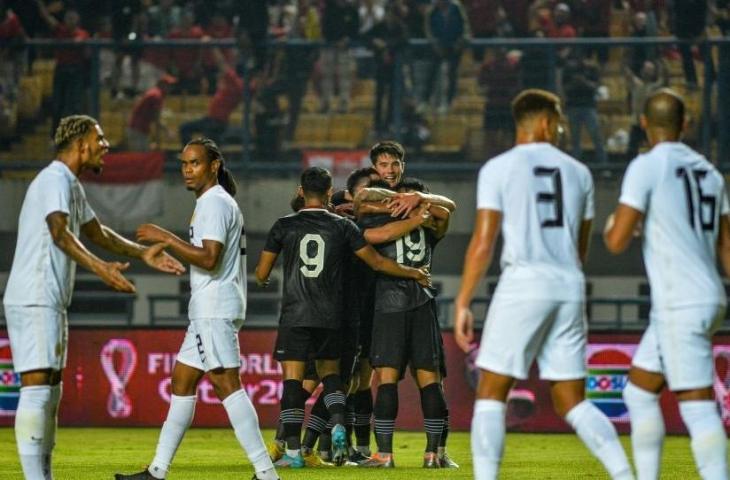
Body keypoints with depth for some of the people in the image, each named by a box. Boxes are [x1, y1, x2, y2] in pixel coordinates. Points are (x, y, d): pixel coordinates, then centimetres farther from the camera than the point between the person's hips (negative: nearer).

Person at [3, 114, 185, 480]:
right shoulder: (55, 180, -13)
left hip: (50, 302, 11)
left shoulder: (72, 185, 20)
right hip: (34, 299, -11)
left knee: (51, 391, 12)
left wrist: (143, 254, 27)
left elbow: (97, 233, 33)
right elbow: (60, 232, -29)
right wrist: (99, 268, -42)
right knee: (36, 387, -14)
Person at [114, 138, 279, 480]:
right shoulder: (219, 202, 21)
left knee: (225, 383, -15)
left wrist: (165, 238, -18)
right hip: (208, 310, 11)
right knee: (182, 380, 12)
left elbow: (209, 258, -21)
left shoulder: (214, 203, -12)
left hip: (215, 310, -11)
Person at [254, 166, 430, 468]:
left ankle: (293, 451, -3)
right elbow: (378, 263, 5)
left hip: (295, 316, -2)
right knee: (330, 372, 18)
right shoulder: (343, 227, 2)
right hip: (330, 317, 2)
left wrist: (262, 278, 29)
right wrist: (414, 273, 19)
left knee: (293, 380, -1)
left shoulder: (284, 226, 1)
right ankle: (338, 425, -7)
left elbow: (261, 275, 4)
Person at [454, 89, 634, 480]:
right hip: (570, 287, 4)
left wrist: (463, 304, -5)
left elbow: (483, 241, -6)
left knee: (491, 394, 3)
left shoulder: (498, 168, 1)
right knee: (572, 403, 9)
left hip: (524, 283, -4)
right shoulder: (578, 172, 14)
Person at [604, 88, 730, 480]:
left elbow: (617, 242, -13)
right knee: (638, 393, 18)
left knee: (697, 407, -11)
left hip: (680, 307, -8)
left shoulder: (647, 167, -10)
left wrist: (611, 227, 11)